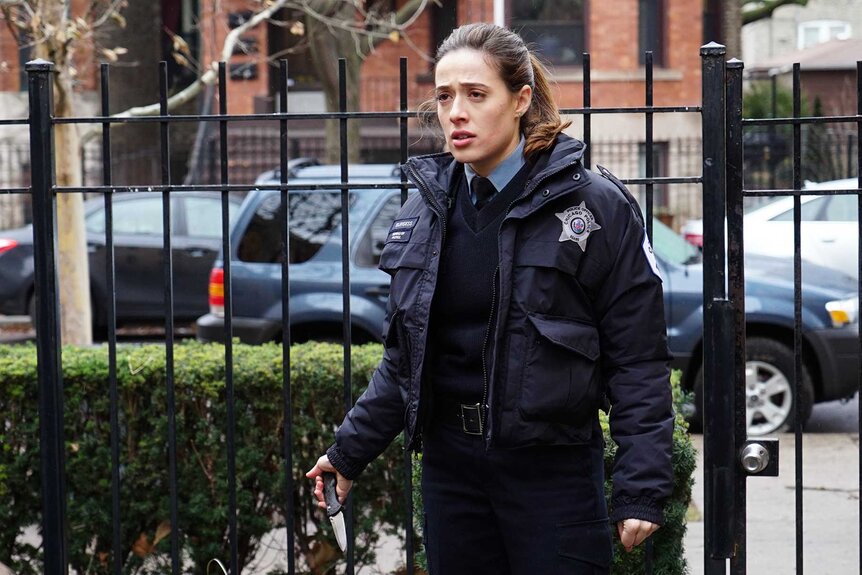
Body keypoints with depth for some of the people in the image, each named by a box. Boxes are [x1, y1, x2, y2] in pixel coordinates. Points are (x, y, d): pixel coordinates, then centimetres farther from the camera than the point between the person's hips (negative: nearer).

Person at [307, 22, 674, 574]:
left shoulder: (596, 206, -8)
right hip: (450, 468, 5)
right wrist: (349, 453, 14)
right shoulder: (426, 210, 7)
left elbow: (638, 361, -9)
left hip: (552, 468, -5)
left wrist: (640, 487, -14)